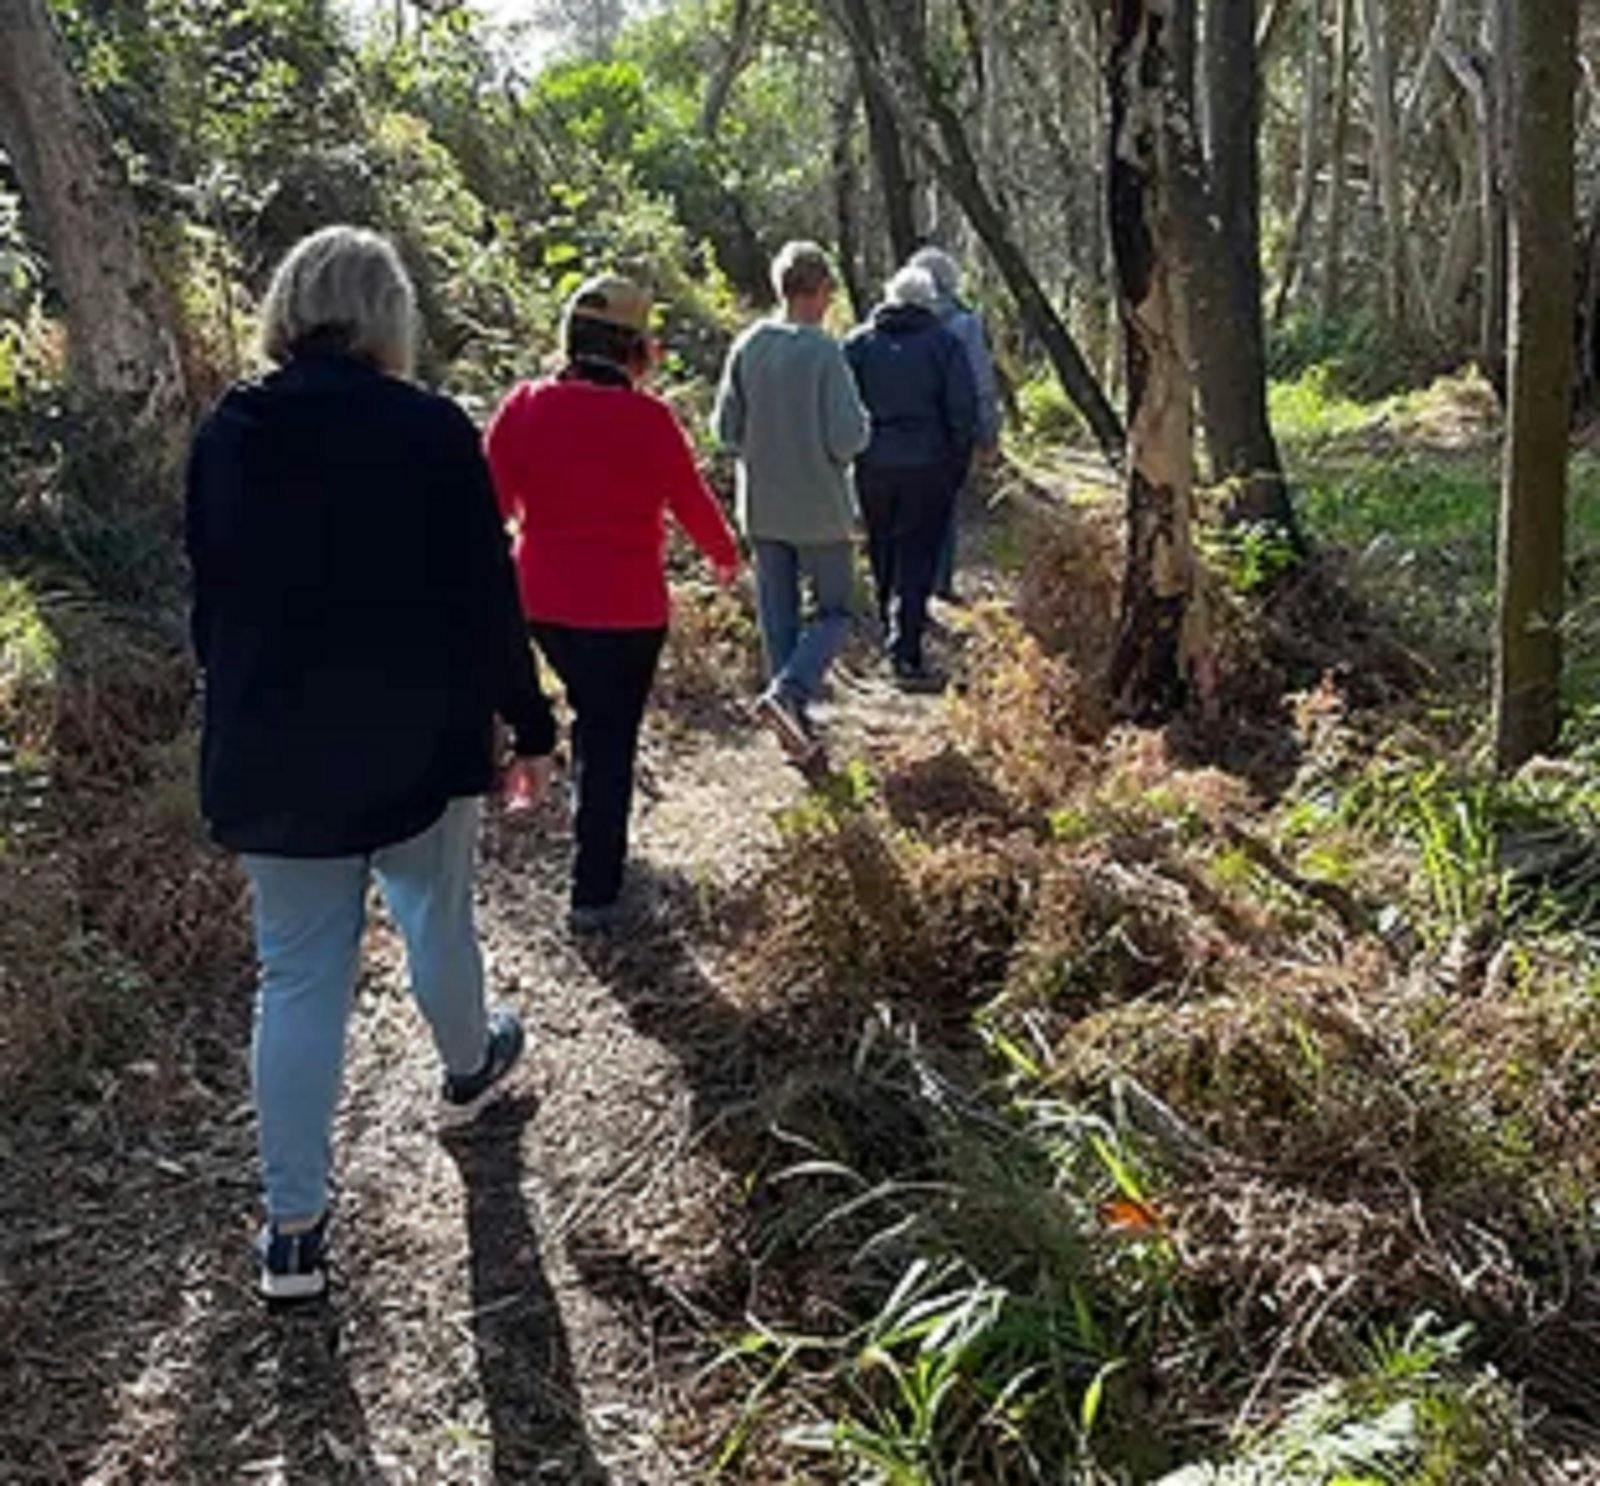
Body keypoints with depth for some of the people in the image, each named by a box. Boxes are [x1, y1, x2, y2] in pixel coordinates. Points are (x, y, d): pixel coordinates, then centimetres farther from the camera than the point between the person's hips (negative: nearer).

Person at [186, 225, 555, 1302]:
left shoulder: (226, 435, -1)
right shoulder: (432, 432, -13)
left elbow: (211, 602, 7)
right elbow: (487, 599, -11)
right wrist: (529, 728, 0)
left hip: (270, 754, 3)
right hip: (417, 742, -2)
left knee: (297, 978, 8)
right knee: (439, 919, 23)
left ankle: (295, 1230, 12)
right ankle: (469, 1067, 50)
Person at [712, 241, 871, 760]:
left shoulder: (747, 346, -2)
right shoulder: (823, 351, -17)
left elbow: (726, 428, 1)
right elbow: (847, 438, -18)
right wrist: (863, 421, 3)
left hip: (762, 508, 5)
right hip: (820, 510, -5)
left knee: (777, 617, 13)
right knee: (834, 612, 10)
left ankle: (795, 724, 18)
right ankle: (787, 692, -11)